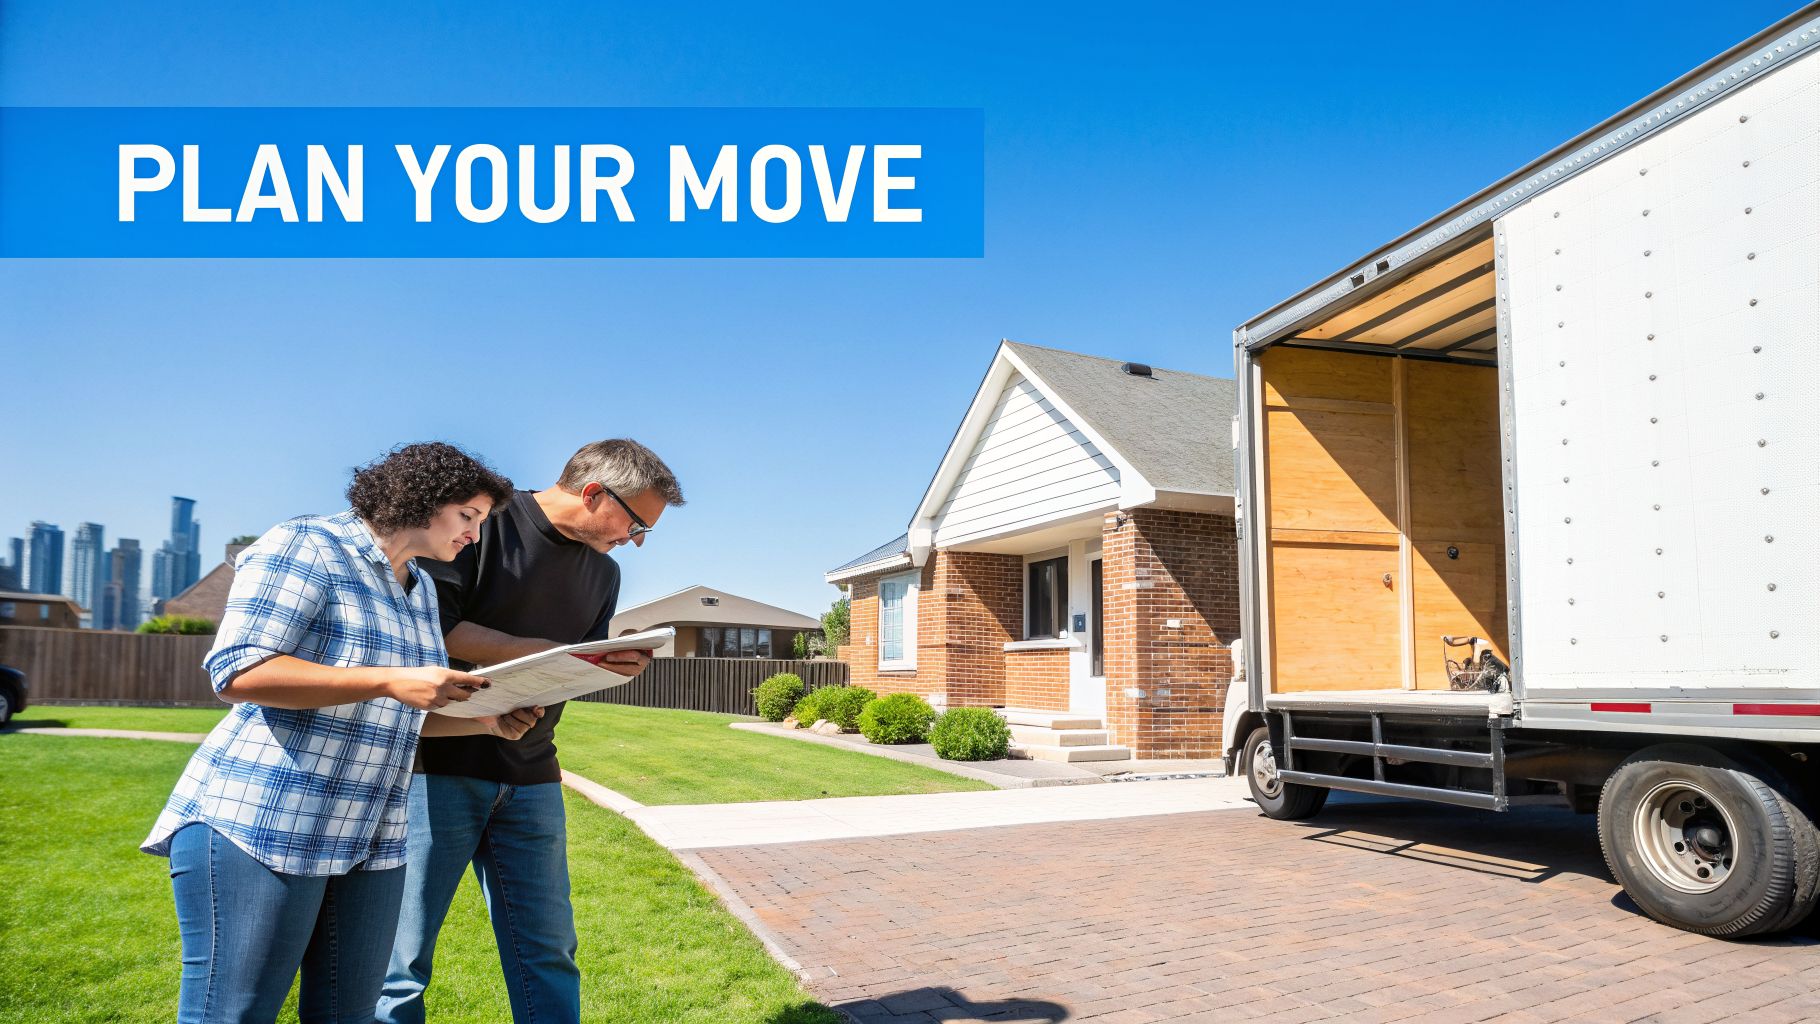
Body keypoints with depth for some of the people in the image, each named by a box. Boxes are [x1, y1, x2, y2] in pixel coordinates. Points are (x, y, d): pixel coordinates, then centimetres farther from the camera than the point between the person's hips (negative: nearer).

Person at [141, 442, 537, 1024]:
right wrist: (389, 682, -22)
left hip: (370, 841, 8)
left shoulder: (420, 589, 17)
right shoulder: (306, 547, -8)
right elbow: (238, 672, -18)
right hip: (257, 826, -8)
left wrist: (487, 722, 5)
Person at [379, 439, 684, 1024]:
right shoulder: (487, 519, -7)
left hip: (532, 779, 6)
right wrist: (545, 652, -16)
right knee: (402, 960, 1)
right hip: (441, 764, -6)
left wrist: (613, 668, -5)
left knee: (548, 956, 8)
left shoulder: (603, 574, 15)